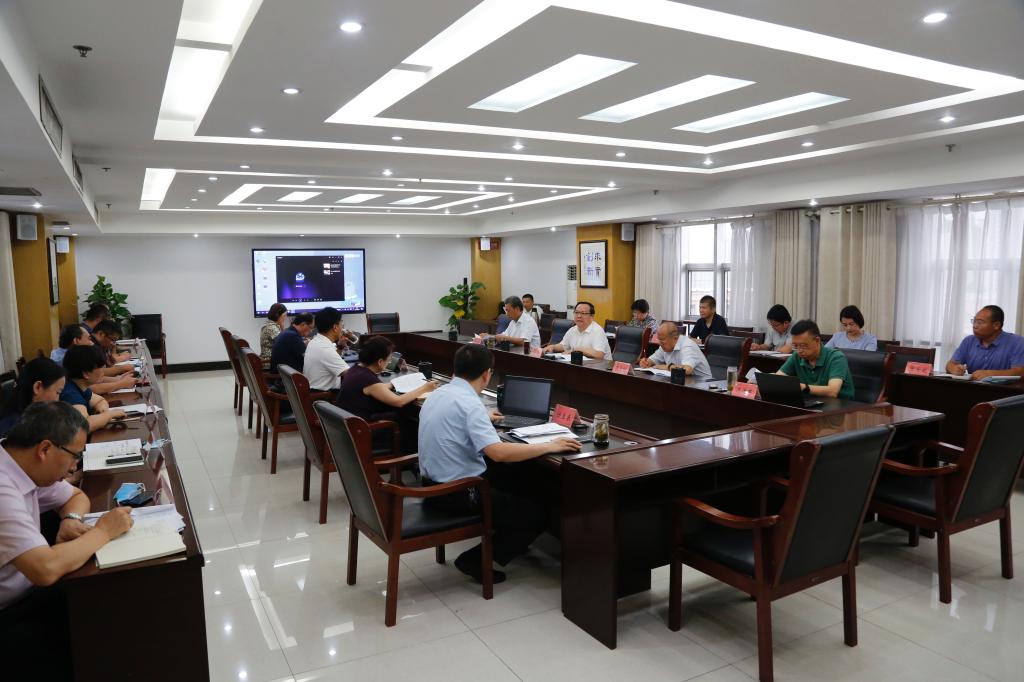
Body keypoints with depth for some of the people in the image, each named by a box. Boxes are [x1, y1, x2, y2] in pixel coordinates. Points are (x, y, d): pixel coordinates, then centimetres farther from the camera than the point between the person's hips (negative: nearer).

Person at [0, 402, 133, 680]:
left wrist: (71, 519, -6)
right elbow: (45, 569, -38)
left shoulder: (25, 465, -2)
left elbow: (77, 496, 17)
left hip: (25, 592, 9)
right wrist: (103, 531, -22)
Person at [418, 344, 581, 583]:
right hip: (458, 493, -9)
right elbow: (499, 452, -33)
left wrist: (484, 419, 42)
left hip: (435, 484, 9)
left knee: (508, 476, 25)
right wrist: (549, 446, -23)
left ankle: (511, 541, 34)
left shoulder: (439, 393, 5)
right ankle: (476, 559, 3)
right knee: (535, 515, 1)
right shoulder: (469, 403, -23)